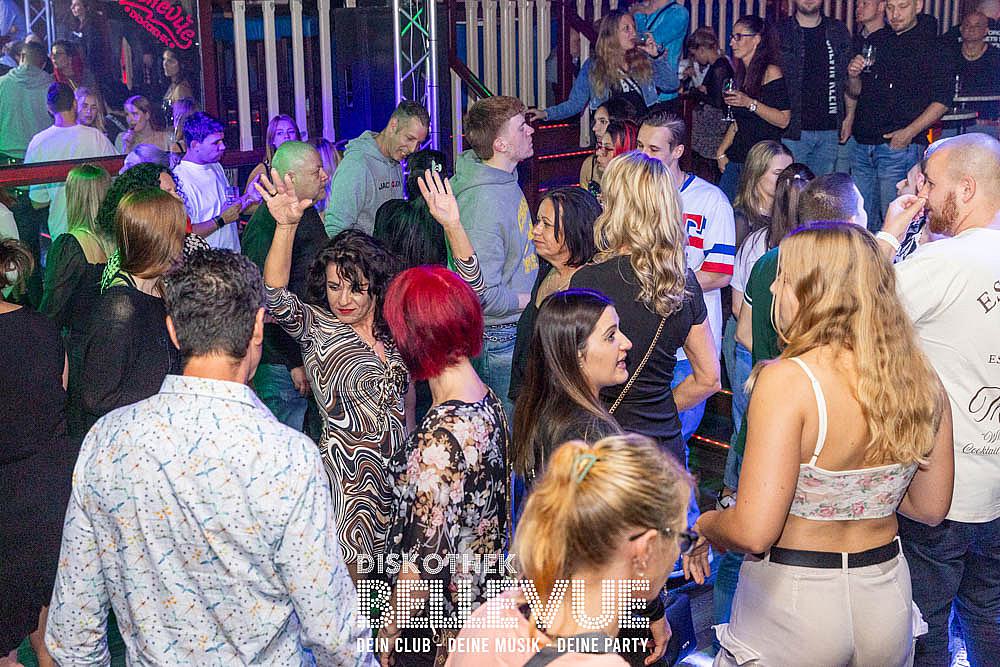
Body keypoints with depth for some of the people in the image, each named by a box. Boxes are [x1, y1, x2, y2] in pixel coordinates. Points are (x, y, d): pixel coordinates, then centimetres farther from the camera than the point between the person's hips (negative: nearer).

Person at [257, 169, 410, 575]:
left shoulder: (394, 328, 8)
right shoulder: (317, 328, -6)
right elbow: (276, 298, -23)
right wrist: (286, 226, -35)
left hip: (399, 471, 4)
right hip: (349, 476, -4)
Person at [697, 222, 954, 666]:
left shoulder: (787, 380, -23)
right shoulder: (923, 380, -5)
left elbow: (753, 532, -25)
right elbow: (930, 509, 7)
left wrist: (706, 524, -4)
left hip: (791, 601, -6)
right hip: (887, 598, 6)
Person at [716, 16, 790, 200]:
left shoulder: (771, 72, -9)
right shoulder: (742, 74, 16)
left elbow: (783, 120, -16)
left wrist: (750, 103, -22)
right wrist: (722, 152, 14)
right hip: (736, 159, 8)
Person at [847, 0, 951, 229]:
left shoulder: (931, 45, -3)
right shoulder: (876, 41, 15)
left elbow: (942, 99, -7)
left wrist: (909, 132, -17)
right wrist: (853, 76, -1)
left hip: (899, 145, -6)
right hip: (864, 145, 6)